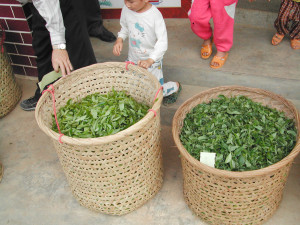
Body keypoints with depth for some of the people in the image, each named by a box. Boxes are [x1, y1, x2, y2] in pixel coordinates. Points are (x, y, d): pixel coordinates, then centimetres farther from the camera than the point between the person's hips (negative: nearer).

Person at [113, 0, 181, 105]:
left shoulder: (155, 15, -25)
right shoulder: (126, 10, -11)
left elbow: (162, 42, -24)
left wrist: (150, 60, -35)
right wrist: (119, 39, -11)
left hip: (152, 61, -5)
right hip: (133, 59, 5)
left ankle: (175, 86, 27)